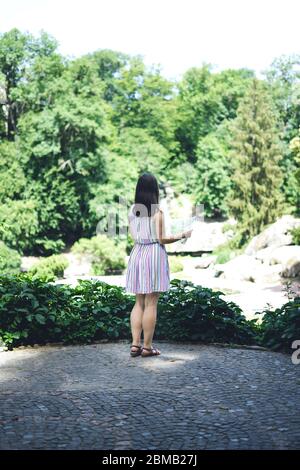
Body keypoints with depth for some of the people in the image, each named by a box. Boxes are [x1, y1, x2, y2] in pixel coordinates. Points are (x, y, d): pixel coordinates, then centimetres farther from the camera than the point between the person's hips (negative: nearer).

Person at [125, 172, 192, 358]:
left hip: (137, 254, 6)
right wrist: (182, 235, 0)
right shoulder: (157, 211, -12)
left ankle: (135, 344, 11)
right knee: (151, 304, 0)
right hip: (154, 254, -6)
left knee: (139, 302, 13)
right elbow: (161, 239, -12)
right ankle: (147, 346, 5)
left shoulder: (132, 210, 5)